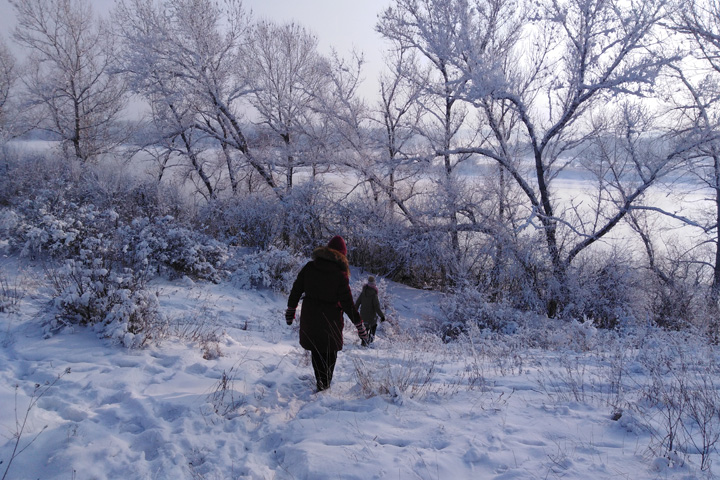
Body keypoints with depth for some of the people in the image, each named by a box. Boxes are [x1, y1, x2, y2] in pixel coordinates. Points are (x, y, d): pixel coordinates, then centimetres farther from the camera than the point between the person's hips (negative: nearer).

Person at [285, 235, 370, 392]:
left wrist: (290, 310, 14)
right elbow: (348, 303, -14)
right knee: (330, 352, 17)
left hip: (309, 317, 3)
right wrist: (361, 328, -7)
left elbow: (296, 289, 0)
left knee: (316, 351, 19)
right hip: (331, 320, -3)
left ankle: (320, 380, 12)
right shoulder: (340, 274, -16)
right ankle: (325, 383, 21)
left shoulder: (310, 267, -5)